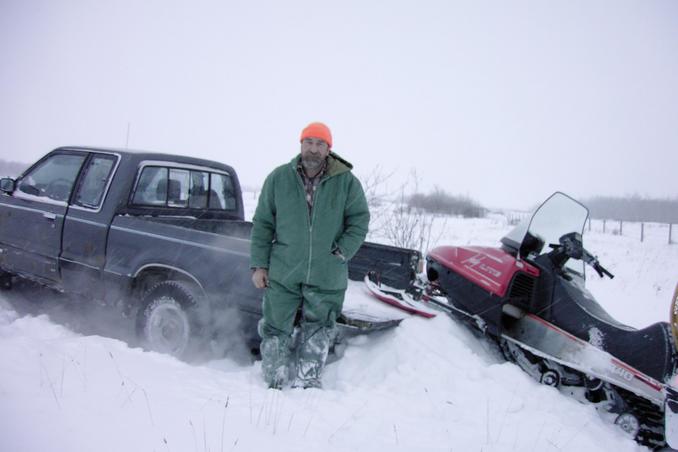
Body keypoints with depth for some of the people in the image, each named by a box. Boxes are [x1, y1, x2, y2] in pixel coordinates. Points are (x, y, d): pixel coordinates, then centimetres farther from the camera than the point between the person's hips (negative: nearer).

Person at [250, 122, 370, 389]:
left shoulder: (347, 182, -3)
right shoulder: (278, 178, 0)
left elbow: (360, 221, 2)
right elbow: (262, 224, 4)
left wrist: (341, 253, -9)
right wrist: (259, 264, 0)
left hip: (327, 277, 0)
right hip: (282, 273, 0)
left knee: (317, 335, 13)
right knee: (276, 330, 9)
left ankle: (306, 383, 31)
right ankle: (274, 384, 27)